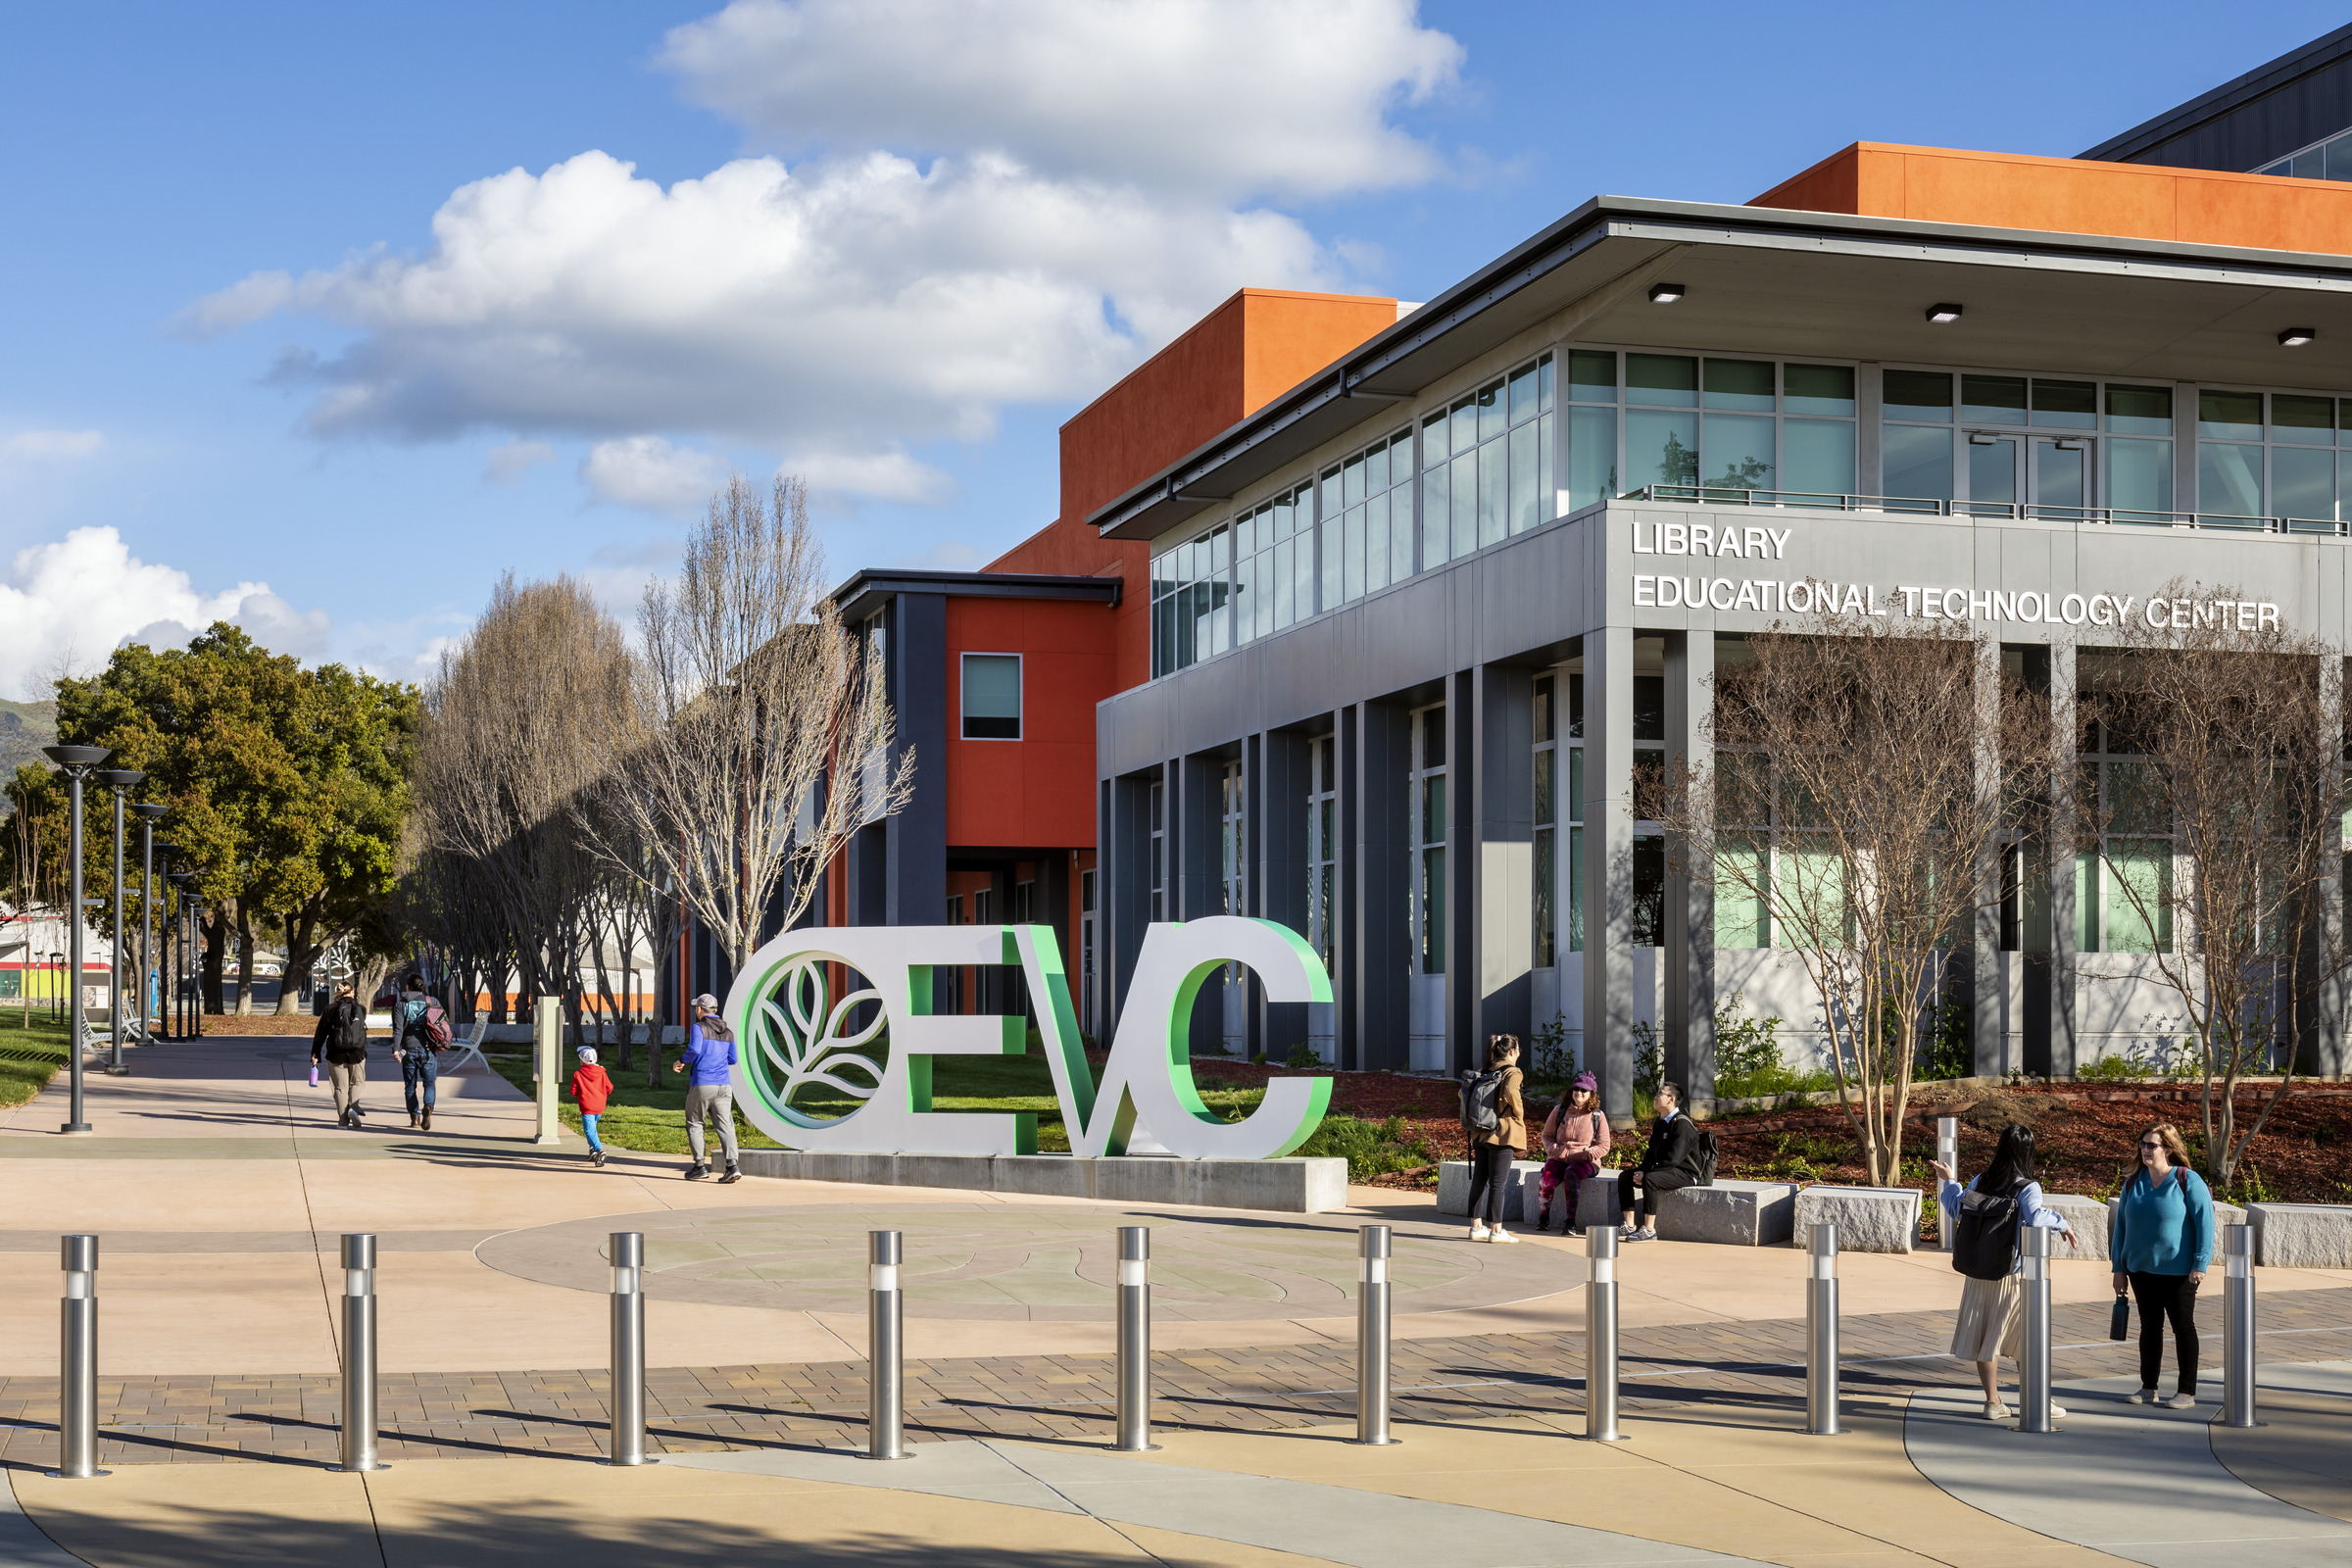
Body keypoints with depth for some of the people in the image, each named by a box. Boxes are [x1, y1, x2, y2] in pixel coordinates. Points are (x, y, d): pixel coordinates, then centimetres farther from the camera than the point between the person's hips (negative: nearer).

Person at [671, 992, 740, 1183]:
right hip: (724, 1085, 4)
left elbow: (694, 1049, -18)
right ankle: (732, 1165, -17)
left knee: (694, 1124, 10)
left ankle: (700, 1165, 7)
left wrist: (680, 1061, -1)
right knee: (725, 1125, -1)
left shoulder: (698, 1027, -4)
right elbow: (732, 1060, 20)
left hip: (701, 1084, -4)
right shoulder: (728, 1033, 14)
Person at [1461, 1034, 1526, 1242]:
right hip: (1503, 1133, -7)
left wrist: (1467, 1122, 19)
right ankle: (1496, 1230, -3)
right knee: (1498, 1182, -4)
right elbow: (1509, 1092, -29)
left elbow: (1464, 1091, 15)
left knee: (1479, 1180, 12)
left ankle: (1476, 1226, 18)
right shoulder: (1512, 1072, -9)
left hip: (1481, 1133, 7)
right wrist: (1519, 1112, -13)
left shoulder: (1486, 1072, 12)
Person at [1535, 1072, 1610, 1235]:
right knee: (1546, 1180, -29)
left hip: (1585, 1161, -2)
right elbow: (1547, 1135, 15)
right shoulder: (1559, 1111, 9)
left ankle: (1570, 1221, -33)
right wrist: (1555, 1150, -7)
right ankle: (1543, 1217, -6)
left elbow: (1604, 1147, 3)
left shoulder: (1598, 1116, 3)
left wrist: (1585, 1154, -15)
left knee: (1571, 1174, -37)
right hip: (1558, 1159, 2)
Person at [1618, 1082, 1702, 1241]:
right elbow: (1652, 1151, 16)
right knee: (1624, 1176, 0)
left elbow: (1672, 1159, -24)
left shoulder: (1682, 1124, -18)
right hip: (1666, 1170, 10)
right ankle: (1630, 1226, -3)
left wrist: (1646, 1174, -21)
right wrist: (1642, 1171, -4)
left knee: (1650, 1180, -35)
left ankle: (1649, 1230, -29)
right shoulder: (1659, 1122, 13)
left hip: (1684, 1173, -10)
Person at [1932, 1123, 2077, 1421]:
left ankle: (1992, 1402, 14)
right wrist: (2061, 1222, -15)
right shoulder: (2027, 1187, -14)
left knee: (1984, 1335, 10)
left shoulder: (1981, 1181, 0)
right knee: (2026, 1339, 8)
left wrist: (1950, 1182, 25)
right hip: (2015, 1273, -4)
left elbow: (1957, 1210, 10)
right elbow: (2034, 1217, -31)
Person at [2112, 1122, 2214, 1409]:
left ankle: (2187, 1393, 8)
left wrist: (2200, 1264, -17)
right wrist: (2119, 1267, 9)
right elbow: (2121, 1225, 11)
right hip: (2141, 1268, 5)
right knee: (2149, 1326, 12)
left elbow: (2205, 1221, -12)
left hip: (2178, 1271, -5)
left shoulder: (2188, 1181, -10)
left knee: (2183, 1327, 3)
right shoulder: (2133, 1183, 7)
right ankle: (2148, 1389, 20)